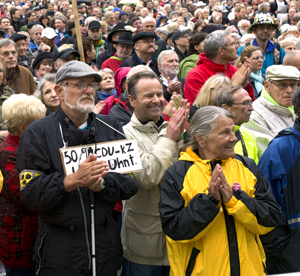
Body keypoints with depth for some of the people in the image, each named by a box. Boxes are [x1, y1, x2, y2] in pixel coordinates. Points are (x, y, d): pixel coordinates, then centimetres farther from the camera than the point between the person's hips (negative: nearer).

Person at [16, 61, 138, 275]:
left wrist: (101, 183, -19)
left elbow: (131, 183, 0)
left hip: (106, 242, 3)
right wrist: (73, 180, -26)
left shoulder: (110, 128, 7)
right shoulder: (38, 133, -3)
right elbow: (30, 194, -13)